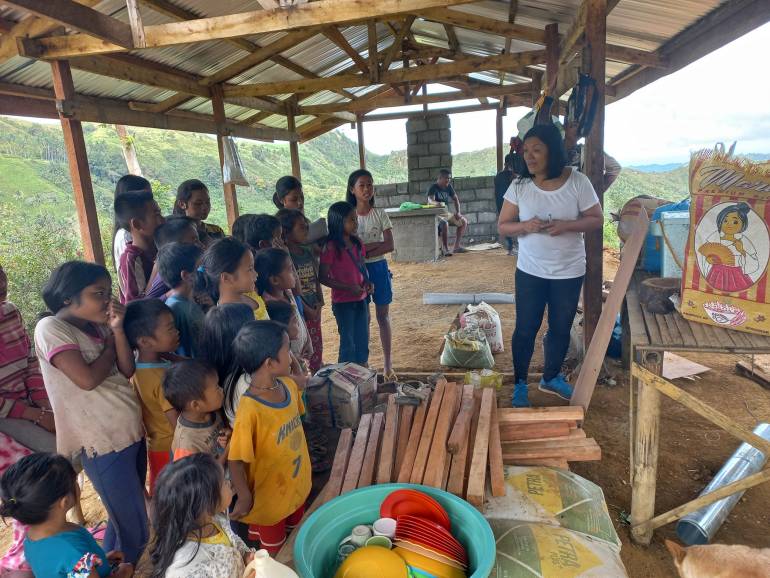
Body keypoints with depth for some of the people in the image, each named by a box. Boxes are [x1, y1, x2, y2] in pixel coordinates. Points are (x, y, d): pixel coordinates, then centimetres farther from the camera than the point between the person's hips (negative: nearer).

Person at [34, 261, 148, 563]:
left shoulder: (96, 325, 5)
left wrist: (117, 329, -11)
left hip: (132, 432, 7)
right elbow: (87, 379, -24)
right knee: (135, 530, 4)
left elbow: (127, 370, 1)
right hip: (104, 444, -7)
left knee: (126, 517, 23)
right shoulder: (51, 328, -15)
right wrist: (110, 344, -8)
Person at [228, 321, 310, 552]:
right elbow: (236, 460, -25)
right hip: (270, 496, -6)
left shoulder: (289, 385, -13)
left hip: (298, 485, 6)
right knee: (274, 549, 21)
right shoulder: (250, 410, -34)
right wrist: (244, 497, -16)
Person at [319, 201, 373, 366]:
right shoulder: (331, 247, -16)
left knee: (363, 341, 14)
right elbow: (323, 278, -15)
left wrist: (367, 283, -4)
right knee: (348, 343, 5)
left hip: (361, 300, 6)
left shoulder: (357, 244, 4)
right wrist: (349, 287, -21)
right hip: (343, 303, -6)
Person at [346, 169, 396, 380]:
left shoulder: (380, 214, -1)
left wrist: (364, 251, -17)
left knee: (383, 316, 9)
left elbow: (390, 246, -9)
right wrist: (377, 244, -18)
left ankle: (388, 366, 18)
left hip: (379, 268, 1)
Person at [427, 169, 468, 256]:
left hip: (446, 213, 8)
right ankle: (445, 249, -26)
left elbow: (455, 199, 17)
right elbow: (430, 200, -32)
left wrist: (457, 212, 2)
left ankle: (456, 247, 6)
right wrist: (437, 203, -55)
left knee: (464, 222, 4)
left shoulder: (449, 187, 7)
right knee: (444, 223, -37)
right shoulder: (433, 188, -14)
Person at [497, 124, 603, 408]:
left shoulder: (577, 182, -9)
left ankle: (551, 377, 38)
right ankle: (520, 385, 23)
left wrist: (566, 225, -23)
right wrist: (525, 226, -24)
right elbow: (503, 225, -2)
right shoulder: (519, 186, -6)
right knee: (525, 329, 5)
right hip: (530, 272, 0)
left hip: (569, 272, 1)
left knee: (561, 328, 15)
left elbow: (596, 220, -4)